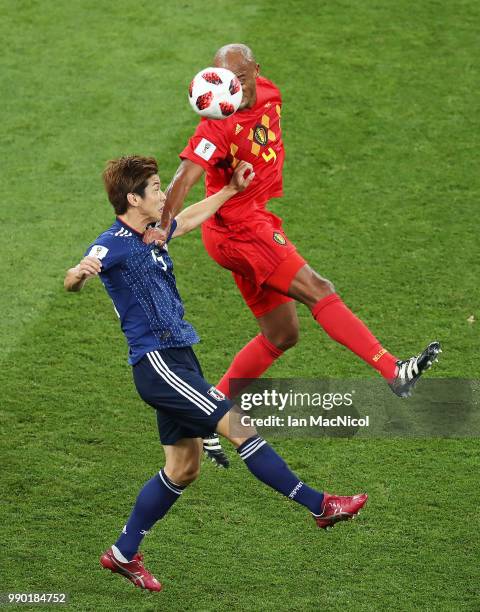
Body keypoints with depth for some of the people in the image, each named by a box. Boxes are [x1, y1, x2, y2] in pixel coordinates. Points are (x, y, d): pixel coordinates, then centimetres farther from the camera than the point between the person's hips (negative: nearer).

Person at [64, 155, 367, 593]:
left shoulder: (151, 235, 13)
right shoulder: (114, 244, -14)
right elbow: (72, 282, -32)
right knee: (239, 426, -13)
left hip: (176, 360, 10)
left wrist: (232, 189, 38)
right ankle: (319, 505, -10)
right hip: (158, 363, -10)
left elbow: (189, 218, 35)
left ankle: (124, 554, 20)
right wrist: (79, 274, -55)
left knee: (183, 467, 12)